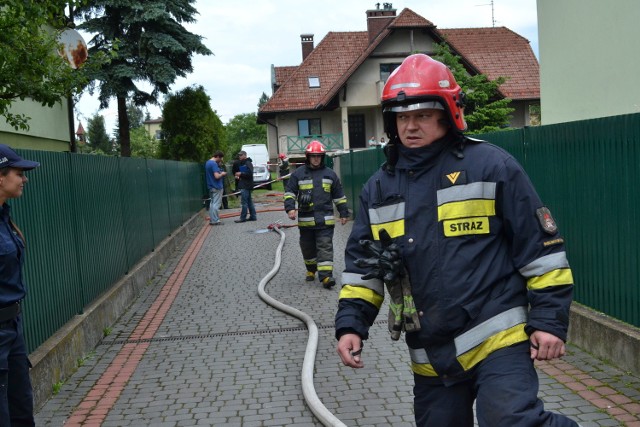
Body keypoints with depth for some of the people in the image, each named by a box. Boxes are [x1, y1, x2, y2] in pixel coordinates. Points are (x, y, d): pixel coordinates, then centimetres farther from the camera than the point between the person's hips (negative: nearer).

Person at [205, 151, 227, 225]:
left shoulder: (208, 162, 13)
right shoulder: (214, 164, -18)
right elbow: (217, 176, -25)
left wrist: (220, 172, 13)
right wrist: (222, 174, -6)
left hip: (211, 186, 9)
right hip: (217, 187, -9)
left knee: (212, 203, 14)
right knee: (216, 204, -5)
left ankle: (212, 220, 17)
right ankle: (215, 220, -2)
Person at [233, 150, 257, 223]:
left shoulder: (248, 163, -10)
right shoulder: (241, 164, 20)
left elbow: (250, 173, -19)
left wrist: (241, 174, -18)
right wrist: (237, 176, 12)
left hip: (246, 186, -10)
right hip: (243, 185, 10)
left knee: (244, 202, -10)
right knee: (249, 201, 11)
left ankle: (243, 218, -9)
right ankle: (253, 216, 14)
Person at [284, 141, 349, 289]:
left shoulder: (330, 174, 9)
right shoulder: (298, 173, 5)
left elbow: (339, 196, 15)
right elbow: (289, 192, 5)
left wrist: (344, 213, 14)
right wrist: (290, 207, -11)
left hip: (325, 220, -1)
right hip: (305, 220, 1)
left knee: (325, 247, -9)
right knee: (308, 247, 12)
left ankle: (326, 276, -13)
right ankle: (311, 270, 33)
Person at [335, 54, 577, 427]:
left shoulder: (491, 166, -5)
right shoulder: (380, 188, 10)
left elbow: (541, 245, -4)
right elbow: (362, 265, 15)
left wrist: (550, 319, -7)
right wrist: (351, 324, 4)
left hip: (497, 340, -5)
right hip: (430, 358, 6)